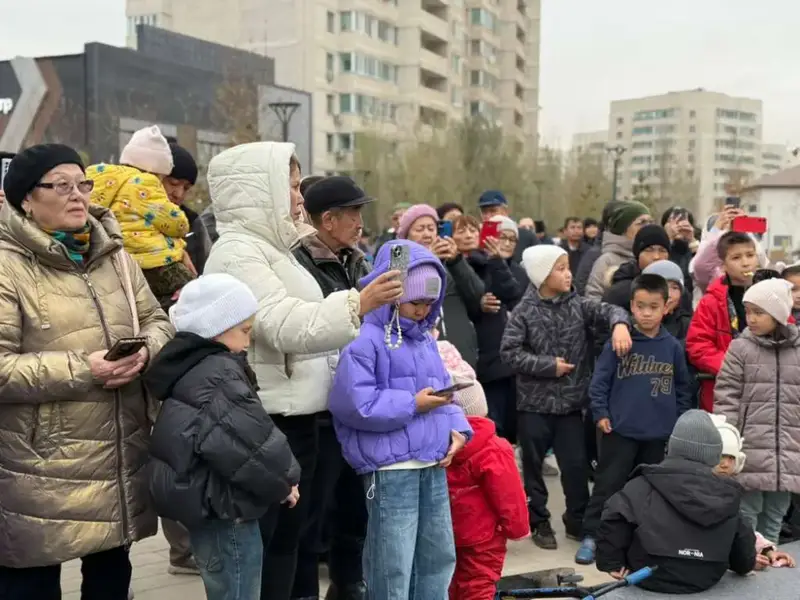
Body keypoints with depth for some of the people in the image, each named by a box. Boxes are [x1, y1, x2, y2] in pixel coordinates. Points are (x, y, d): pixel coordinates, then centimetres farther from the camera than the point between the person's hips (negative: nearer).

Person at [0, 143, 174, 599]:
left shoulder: (114, 255, 9)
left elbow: (157, 320, 15)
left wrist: (145, 350, -8)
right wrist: (82, 369, -22)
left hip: (120, 458, 6)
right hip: (41, 470, -6)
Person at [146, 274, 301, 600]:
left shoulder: (191, 367, 11)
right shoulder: (218, 375, -21)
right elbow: (251, 442, -26)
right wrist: (283, 481, -8)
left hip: (209, 504, 10)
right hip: (224, 510, -10)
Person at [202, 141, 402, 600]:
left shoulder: (274, 247, 16)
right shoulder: (237, 252, -14)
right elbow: (285, 326, -24)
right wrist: (358, 303, -27)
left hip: (297, 418, 9)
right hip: (264, 423, -9)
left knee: (287, 539, 16)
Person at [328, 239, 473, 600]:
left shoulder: (425, 338, 14)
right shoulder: (366, 340, -12)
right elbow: (353, 403, -21)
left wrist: (456, 428, 1)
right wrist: (413, 405, -16)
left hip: (434, 465, 8)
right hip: (391, 469, -8)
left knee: (439, 555, 18)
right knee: (392, 567, 1)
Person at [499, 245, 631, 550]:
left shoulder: (577, 305, 2)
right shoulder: (525, 311, -8)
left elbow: (609, 310, -8)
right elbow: (509, 351, -13)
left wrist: (619, 324, -31)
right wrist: (548, 365, -16)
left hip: (570, 402, 3)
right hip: (534, 403, -3)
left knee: (576, 464, 7)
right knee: (533, 465, 8)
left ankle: (577, 521, 25)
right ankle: (539, 522, 24)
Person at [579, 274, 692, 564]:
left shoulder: (673, 347, 1)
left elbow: (683, 386, 10)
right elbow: (600, 379, -4)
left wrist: (680, 421, 7)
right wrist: (600, 413, -9)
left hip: (660, 433, 3)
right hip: (620, 429, -3)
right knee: (608, 484, 1)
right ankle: (591, 536, 8)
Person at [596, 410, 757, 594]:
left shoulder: (645, 486, -7)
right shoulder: (728, 496, 4)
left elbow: (614, 518, -19)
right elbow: (743, 544, 13)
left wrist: (613, 564, -5)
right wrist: (745, 564, 36)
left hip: (650, 581, -4)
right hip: (704, 584, 4)